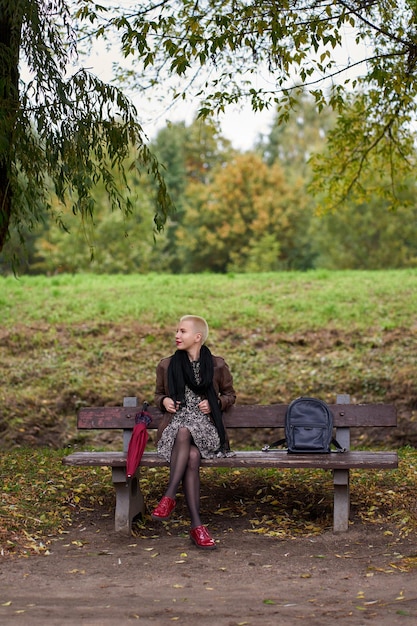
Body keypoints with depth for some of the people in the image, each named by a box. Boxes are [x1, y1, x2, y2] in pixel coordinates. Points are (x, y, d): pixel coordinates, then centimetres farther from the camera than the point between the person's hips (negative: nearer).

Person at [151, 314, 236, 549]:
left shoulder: (217, 365, 7)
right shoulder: (167, 365, 12)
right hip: (176, 425, 1)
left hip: (206, 427, -1)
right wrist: (164, 400, 1)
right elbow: (158, 394, 25)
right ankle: (197, 525, -38)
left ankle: (170, 497, -36)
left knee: (185, 432, -39)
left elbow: (230, 395, 18)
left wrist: (214, 403, -3)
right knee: (191, 456, -35)